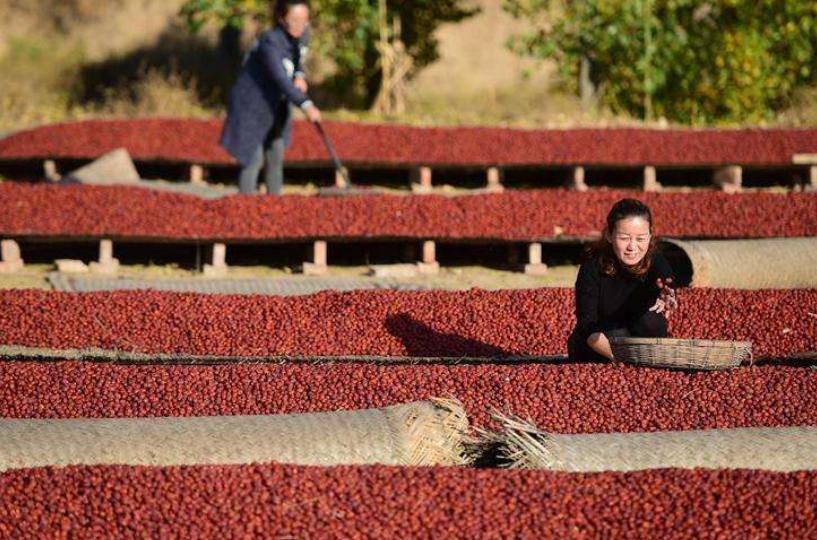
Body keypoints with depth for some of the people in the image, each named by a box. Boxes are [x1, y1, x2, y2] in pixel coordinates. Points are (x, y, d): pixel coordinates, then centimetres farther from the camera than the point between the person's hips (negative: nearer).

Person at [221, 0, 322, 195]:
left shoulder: (301, 35, -6)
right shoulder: (270, 42, -31)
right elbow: (281, 78, -42)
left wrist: (299, 76, -8)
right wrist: (306, 105, -52)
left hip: (276, 104, 8)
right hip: (252, 104, -8)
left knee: (276, 156, 10)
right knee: (254, 159, -8)